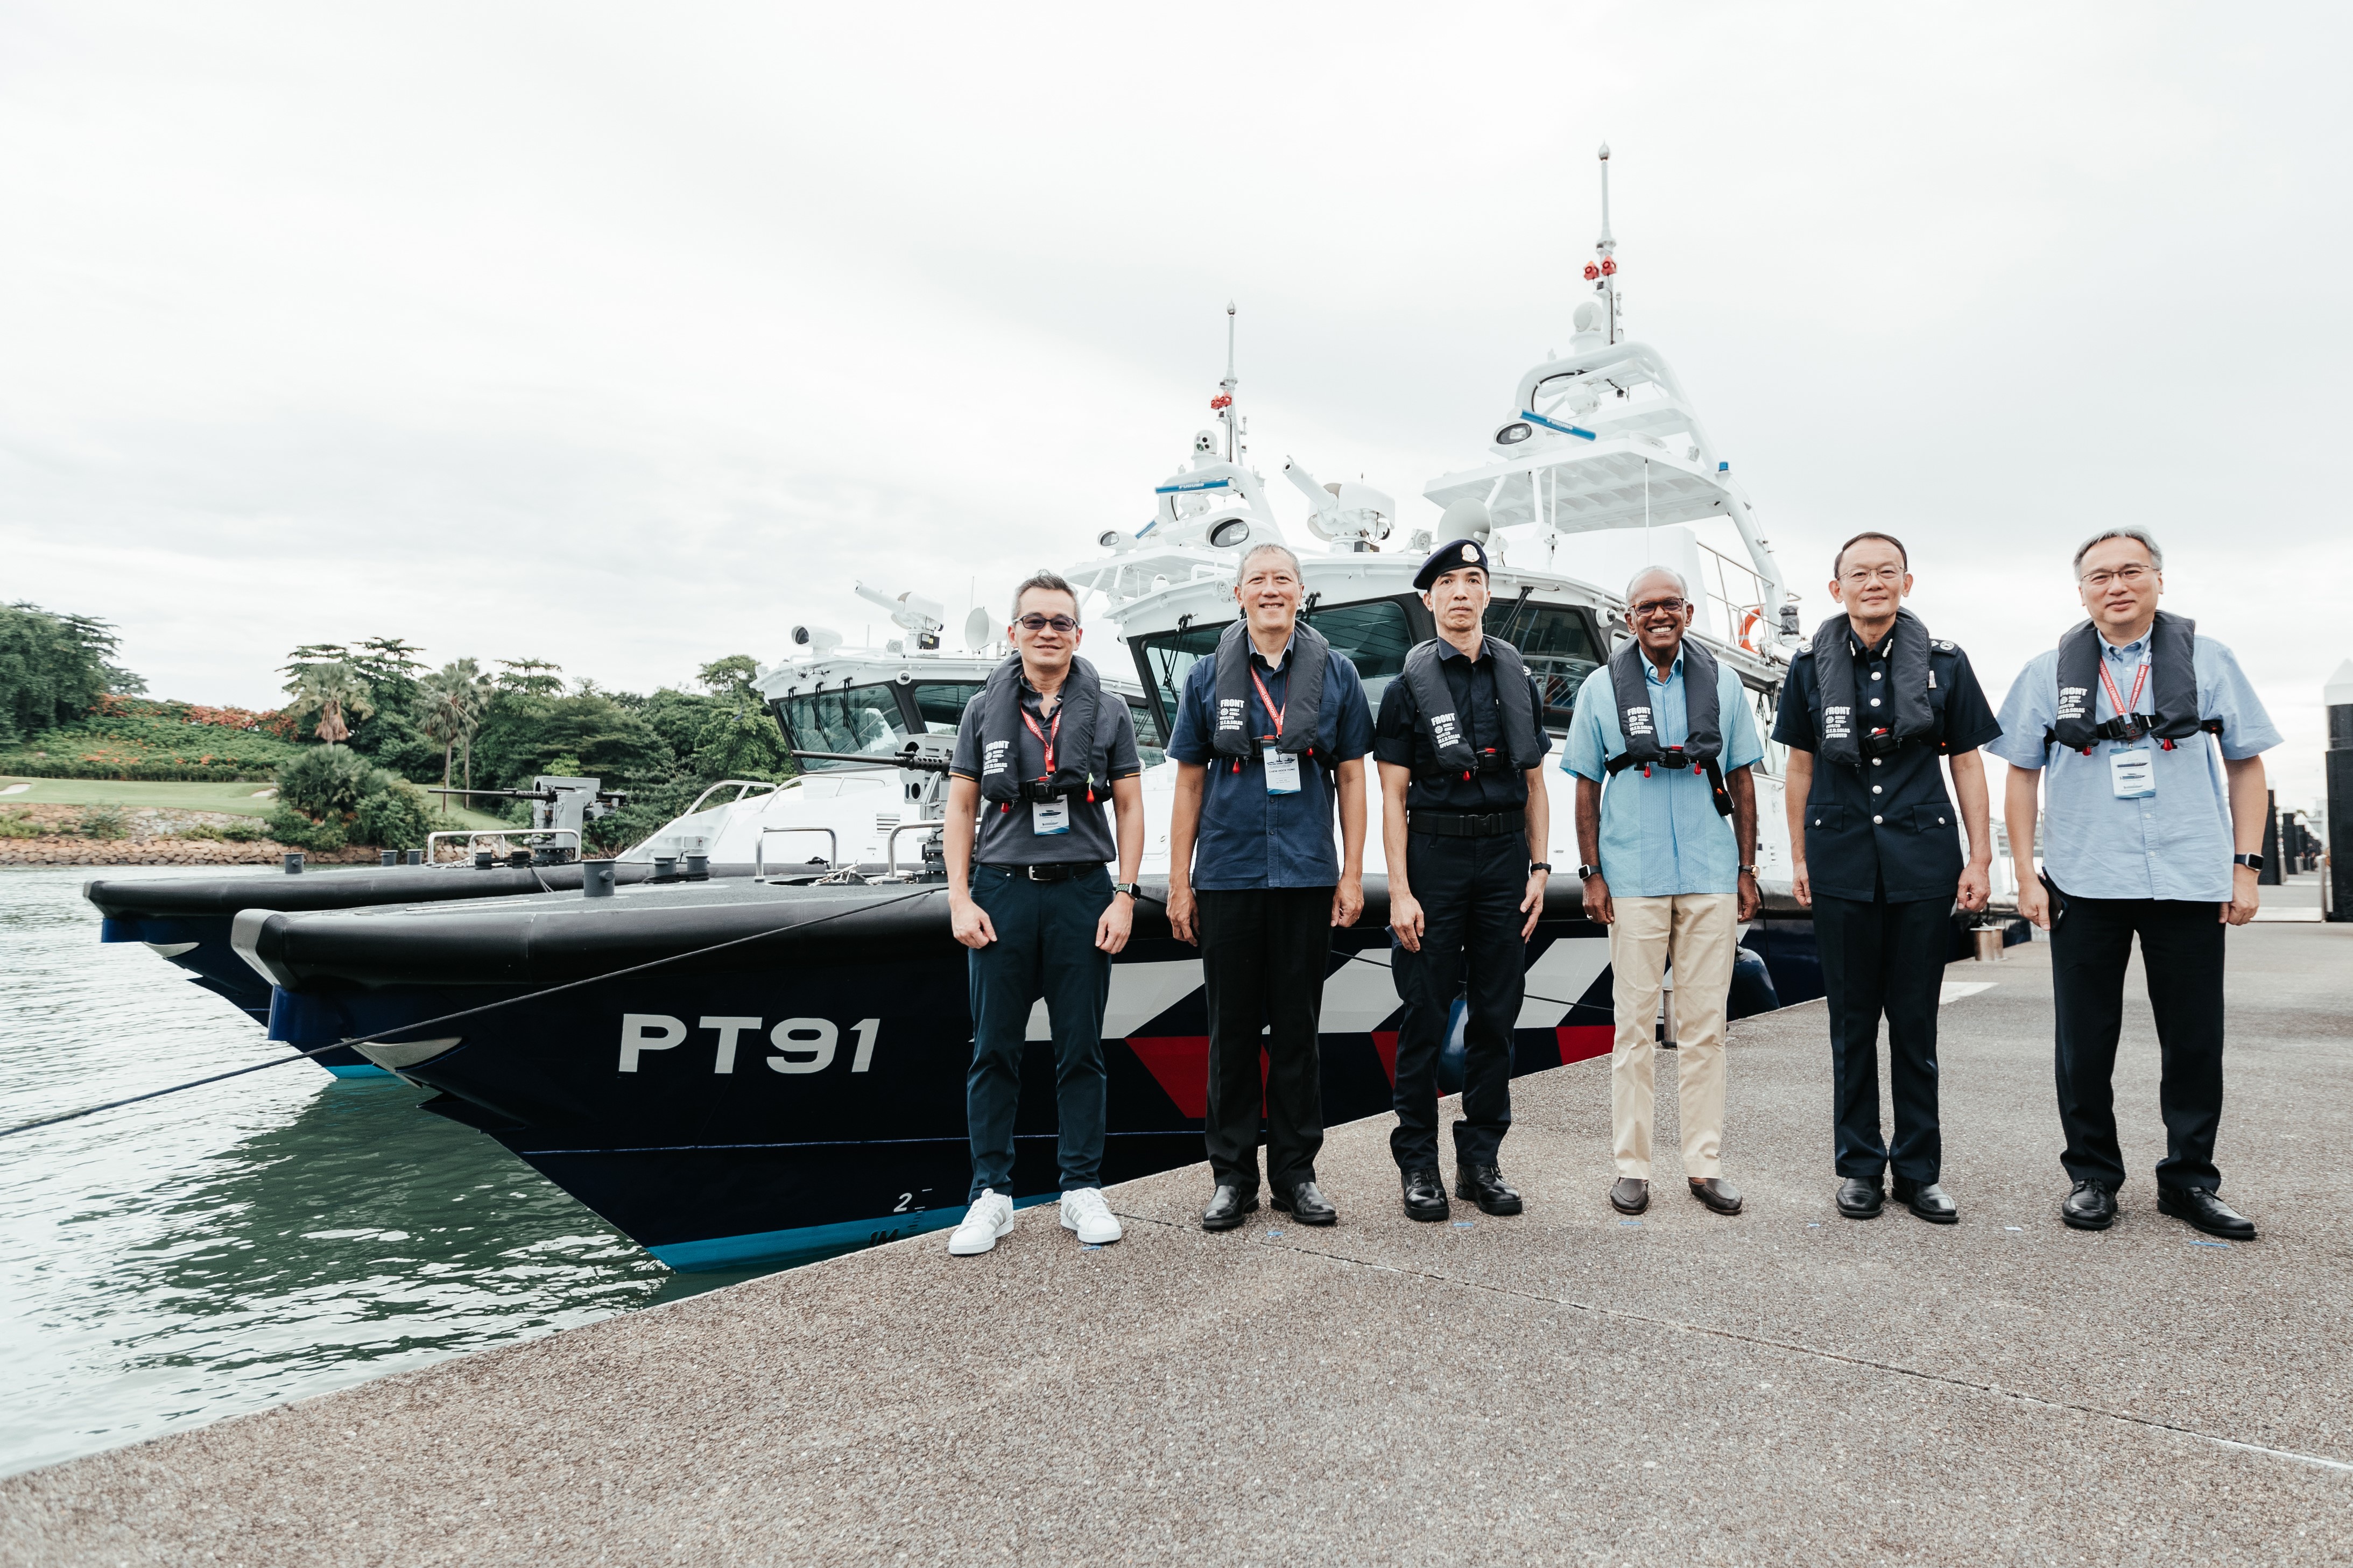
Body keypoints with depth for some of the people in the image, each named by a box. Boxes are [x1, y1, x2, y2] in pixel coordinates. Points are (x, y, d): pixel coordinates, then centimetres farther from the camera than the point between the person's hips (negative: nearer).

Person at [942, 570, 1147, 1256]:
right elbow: (960, 809, 7)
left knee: (1081, 1050, 6)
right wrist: (960, 898, -2)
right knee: (994, 1050, 4)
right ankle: (991, 1193, 14)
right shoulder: (984, 711, 7)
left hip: (1081, 893, 0)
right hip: (1001, 891, 0)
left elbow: (1130, 808, 6)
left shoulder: (1108, 712, 6)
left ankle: (1082, 1190, 17)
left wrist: (1124, 896, -2)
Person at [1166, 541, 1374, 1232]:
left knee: (1297, 1029, 8)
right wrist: (1178, 883, 2)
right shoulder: (1207, 677, 4)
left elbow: (1351, 777, 6)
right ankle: (1233, 1175, 19)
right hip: (1227, 877, 0)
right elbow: (1189, 784, 5)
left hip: (1306, 877, 0)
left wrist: (1352, 874, 0)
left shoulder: (1336, 674, 5)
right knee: (1232, 1030, 7)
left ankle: (1296, 1172, 21)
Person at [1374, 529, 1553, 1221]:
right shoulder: (1408, 686, 1)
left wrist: (1539, 868, 3)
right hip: (1433, 857, -3)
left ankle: (1481, 1158, 19)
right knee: (1426, 1015, 0)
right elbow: (1392, 797, -3)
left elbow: (1535, 786, 13)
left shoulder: (1519, 682, 11)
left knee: (1497, 1014, 7)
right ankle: (1418, 1163, 12)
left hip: (1504, 858, 3)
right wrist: (1399, 892, -10)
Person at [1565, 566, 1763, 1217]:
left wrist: (1747, 869, 6)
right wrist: (1591, 873, -2)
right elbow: (1587, 786, 4)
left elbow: (1742, 779, 10)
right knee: (1634, 1024, 3)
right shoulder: (1602, 687, 3)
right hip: (1633, 879, -1)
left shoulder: (1722, 681, 7)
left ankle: (1705, 1163, 16)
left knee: (1704, 1025, 6)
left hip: (1711, 877, 2)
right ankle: (1631, 1165, 12)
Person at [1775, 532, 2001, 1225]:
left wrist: (1980, 857, 1)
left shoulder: (1944, 663, 3)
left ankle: (1919, 1170, 18)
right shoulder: (1812, 666, 4)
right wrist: (1798, 857, 7)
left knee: (1916, 1022, 6)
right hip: (1842, 862, 0)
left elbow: (1968, 762, 6)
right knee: (1853, 1019, 7)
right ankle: (1859, 1166, 18)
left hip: (1922, 858, 0)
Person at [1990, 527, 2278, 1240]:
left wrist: (2246, 865, 0)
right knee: (2085, 1041, 7)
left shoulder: (2208, 659, 5)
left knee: (2195, 1041, 8)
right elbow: (2022, 775, 6)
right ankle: (2091, 1176, 20)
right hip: (2084, 885, 0)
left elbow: (2246, 765, 8)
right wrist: (2025, 875, 0)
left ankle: (2189, 1179, 23)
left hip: (2190, 882, 1)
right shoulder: (2049, 671, 5)